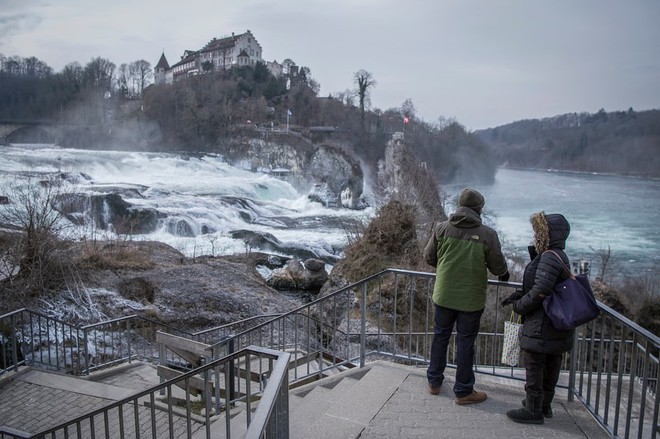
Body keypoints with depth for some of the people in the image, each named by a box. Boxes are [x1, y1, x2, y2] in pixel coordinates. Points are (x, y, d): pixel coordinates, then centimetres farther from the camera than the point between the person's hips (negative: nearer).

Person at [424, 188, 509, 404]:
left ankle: (434, 382, 31)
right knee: (465, 342, 9)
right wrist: (504, 274, 18)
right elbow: (498, 267, -5)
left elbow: (429, 257, 2)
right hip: (471, 299, -2)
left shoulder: (441, 228, -7)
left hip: (444, 295, 3)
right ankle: (463, 391, 23)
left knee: (440, 336, 18)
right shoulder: (487, 234, -14)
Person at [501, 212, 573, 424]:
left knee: (534, 367, 3)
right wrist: (518, 295, 4)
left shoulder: (549, 257, -22)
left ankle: (533, 410, 15)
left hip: (542, 326, -10)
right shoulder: (559, 256, 11)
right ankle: (544, 405, 34)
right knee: (550, 366, 19)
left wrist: (519, 306, -11)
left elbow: (540, 291, -25)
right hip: (556, 325, 10)